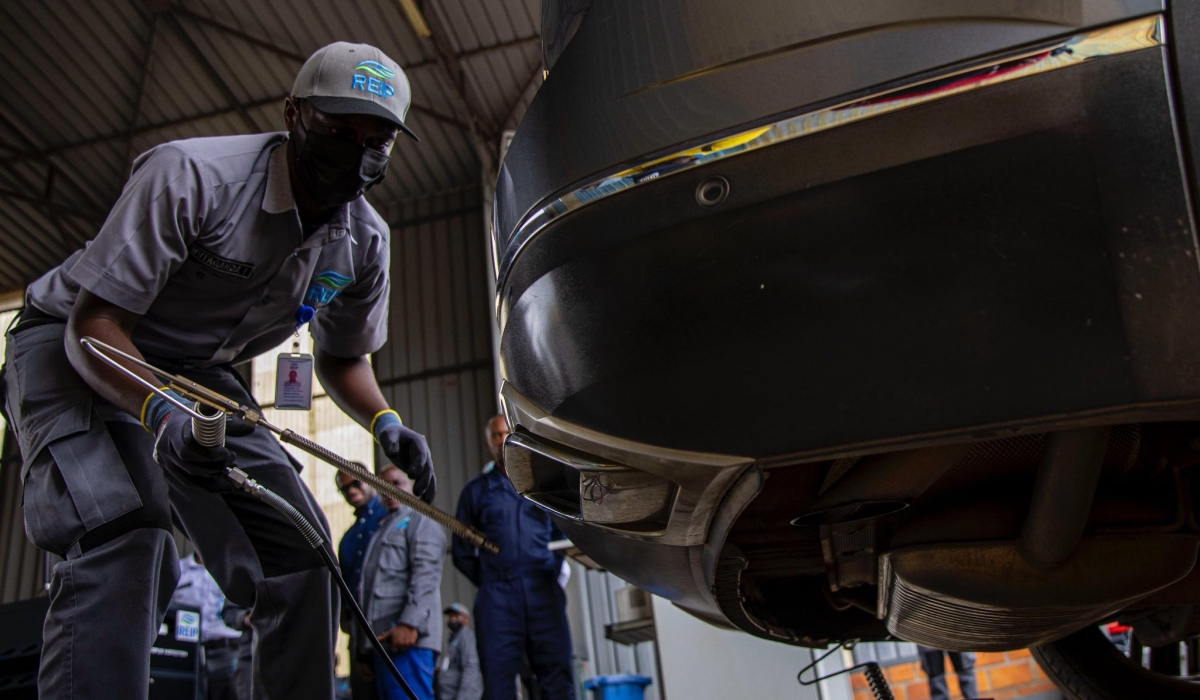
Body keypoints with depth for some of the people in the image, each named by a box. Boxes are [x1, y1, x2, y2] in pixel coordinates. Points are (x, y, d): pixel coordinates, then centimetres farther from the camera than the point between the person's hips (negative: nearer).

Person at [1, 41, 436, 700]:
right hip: (71, 350, -6)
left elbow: (341, 356, 8)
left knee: (298, 547, -2)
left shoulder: (364, 241, -8)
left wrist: (384, 423, -13)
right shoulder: (191, 175, -28)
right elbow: (93, 324, -27)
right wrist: (162, 412, -45)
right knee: (126, 538, -29)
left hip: (197, 374, 6)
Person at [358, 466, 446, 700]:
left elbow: (425, 574, -9)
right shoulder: (384, 528, 32)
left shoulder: (420, 520, 6)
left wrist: (409, 623, -21)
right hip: (382, 638, 8)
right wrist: (362, 649, 19)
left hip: (406, 636, -8)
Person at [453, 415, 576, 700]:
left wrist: (553, 571, 7)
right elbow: (462, 552, 13)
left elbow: (563, 532, 17)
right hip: (497, 598, 0)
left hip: (544, 591, 1)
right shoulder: (476, 490, 13)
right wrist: (488, 581, 6)